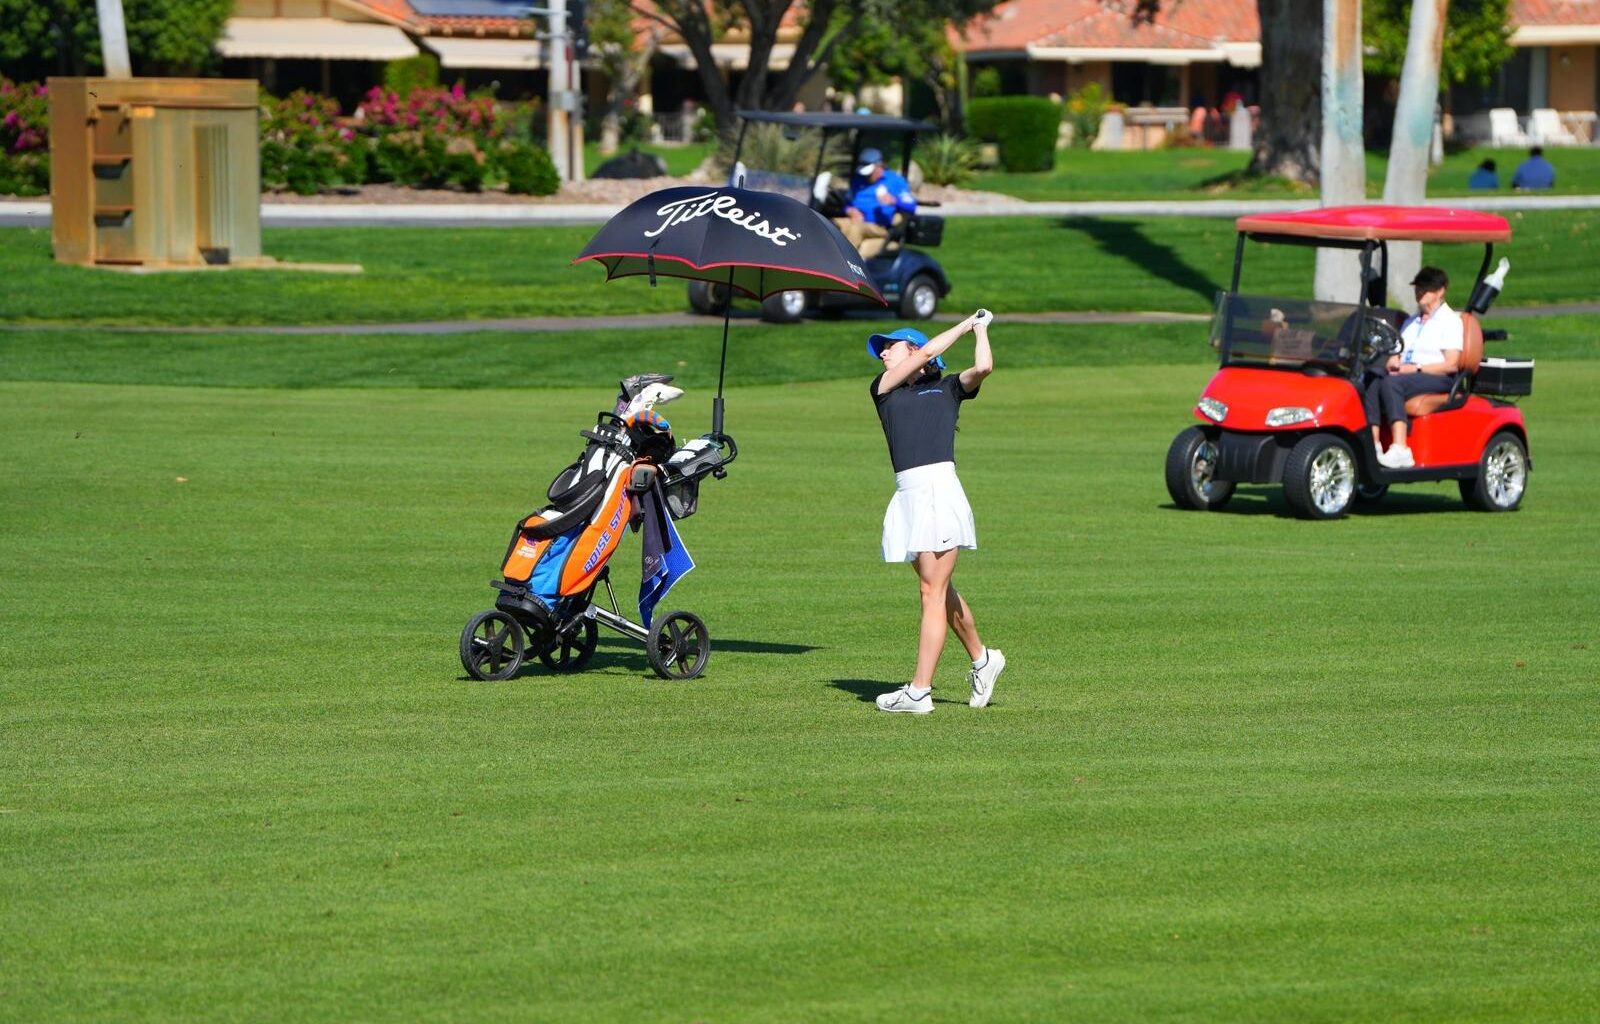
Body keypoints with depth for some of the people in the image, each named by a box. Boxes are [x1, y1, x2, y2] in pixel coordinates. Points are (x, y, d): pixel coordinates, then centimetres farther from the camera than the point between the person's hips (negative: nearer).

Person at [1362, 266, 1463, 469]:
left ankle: (1400, 450, -46)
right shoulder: (1411, 322, 27)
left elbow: (1451, 365, -7)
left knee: (1391, 384, -35)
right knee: (1372, 382, -26)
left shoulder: (1451, 321, 3)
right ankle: (1373, 444, -39)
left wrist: (1417, 369, -15)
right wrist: (1392, 362, -3)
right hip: (1403, 374, 6)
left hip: (1437, 378, -6)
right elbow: (1397, 351, 21)